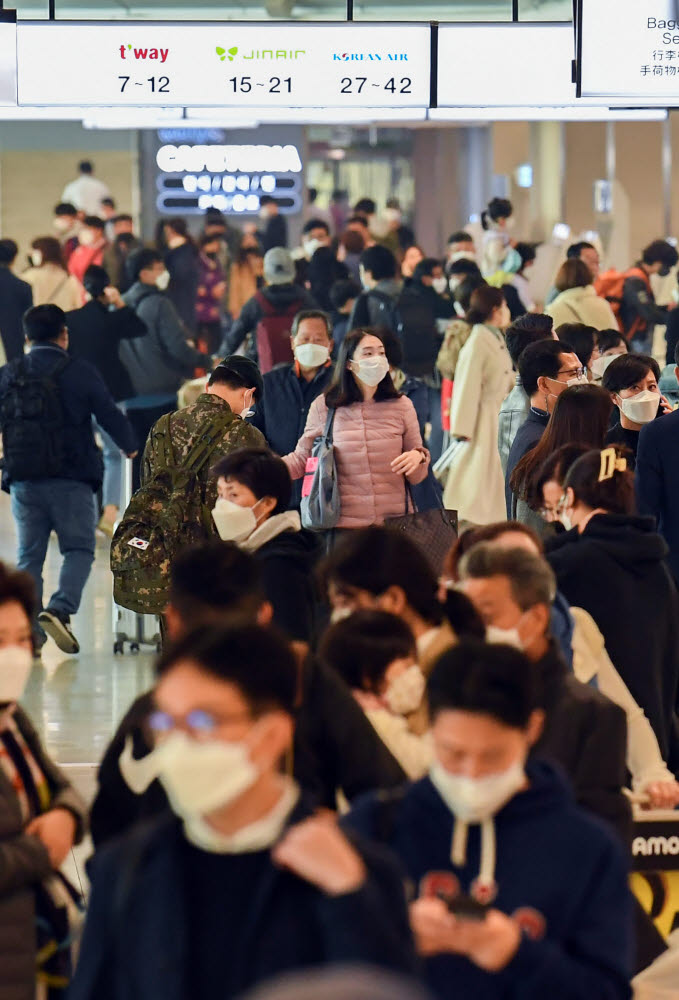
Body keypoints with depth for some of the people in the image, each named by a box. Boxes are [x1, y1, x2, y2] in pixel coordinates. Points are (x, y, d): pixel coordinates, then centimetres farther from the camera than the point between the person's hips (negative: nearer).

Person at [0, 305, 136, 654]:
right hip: (70, 480, -3)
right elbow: (110, 416, -2)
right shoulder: (79, 372, -4)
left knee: (28, 555, 9)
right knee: (79, 549, 5)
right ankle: (60, 609, -17)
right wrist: (130, 447, 17)